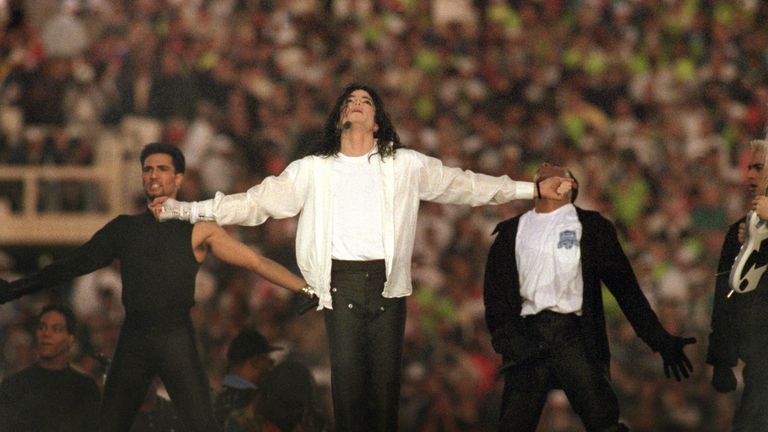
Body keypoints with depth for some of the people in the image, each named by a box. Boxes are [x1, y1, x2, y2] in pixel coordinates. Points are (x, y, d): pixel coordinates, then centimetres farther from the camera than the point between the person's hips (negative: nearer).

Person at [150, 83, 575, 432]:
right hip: (341, 282, 0)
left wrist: (534, 189, 9)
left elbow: (462, 184, 14)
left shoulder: (406, 165, 11)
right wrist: (184, 210, 6)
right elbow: (256, 202, 12)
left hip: (387, 280, 0)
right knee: (348, 375, -7)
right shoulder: (313, 170, 12)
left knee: (386, 375, -3)